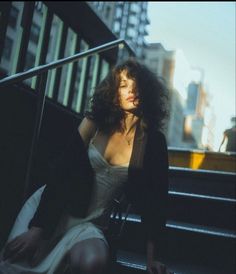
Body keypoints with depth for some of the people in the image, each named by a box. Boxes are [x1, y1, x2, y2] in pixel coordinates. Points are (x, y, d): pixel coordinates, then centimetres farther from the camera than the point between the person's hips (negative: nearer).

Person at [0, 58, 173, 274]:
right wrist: (37, 227, -14)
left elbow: (155, 200, -2)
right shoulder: (95, 122, -6)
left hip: (91, 224, 1)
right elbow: (62, 172, -8)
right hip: (50, 208, 0)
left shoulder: (154, 141, -6)